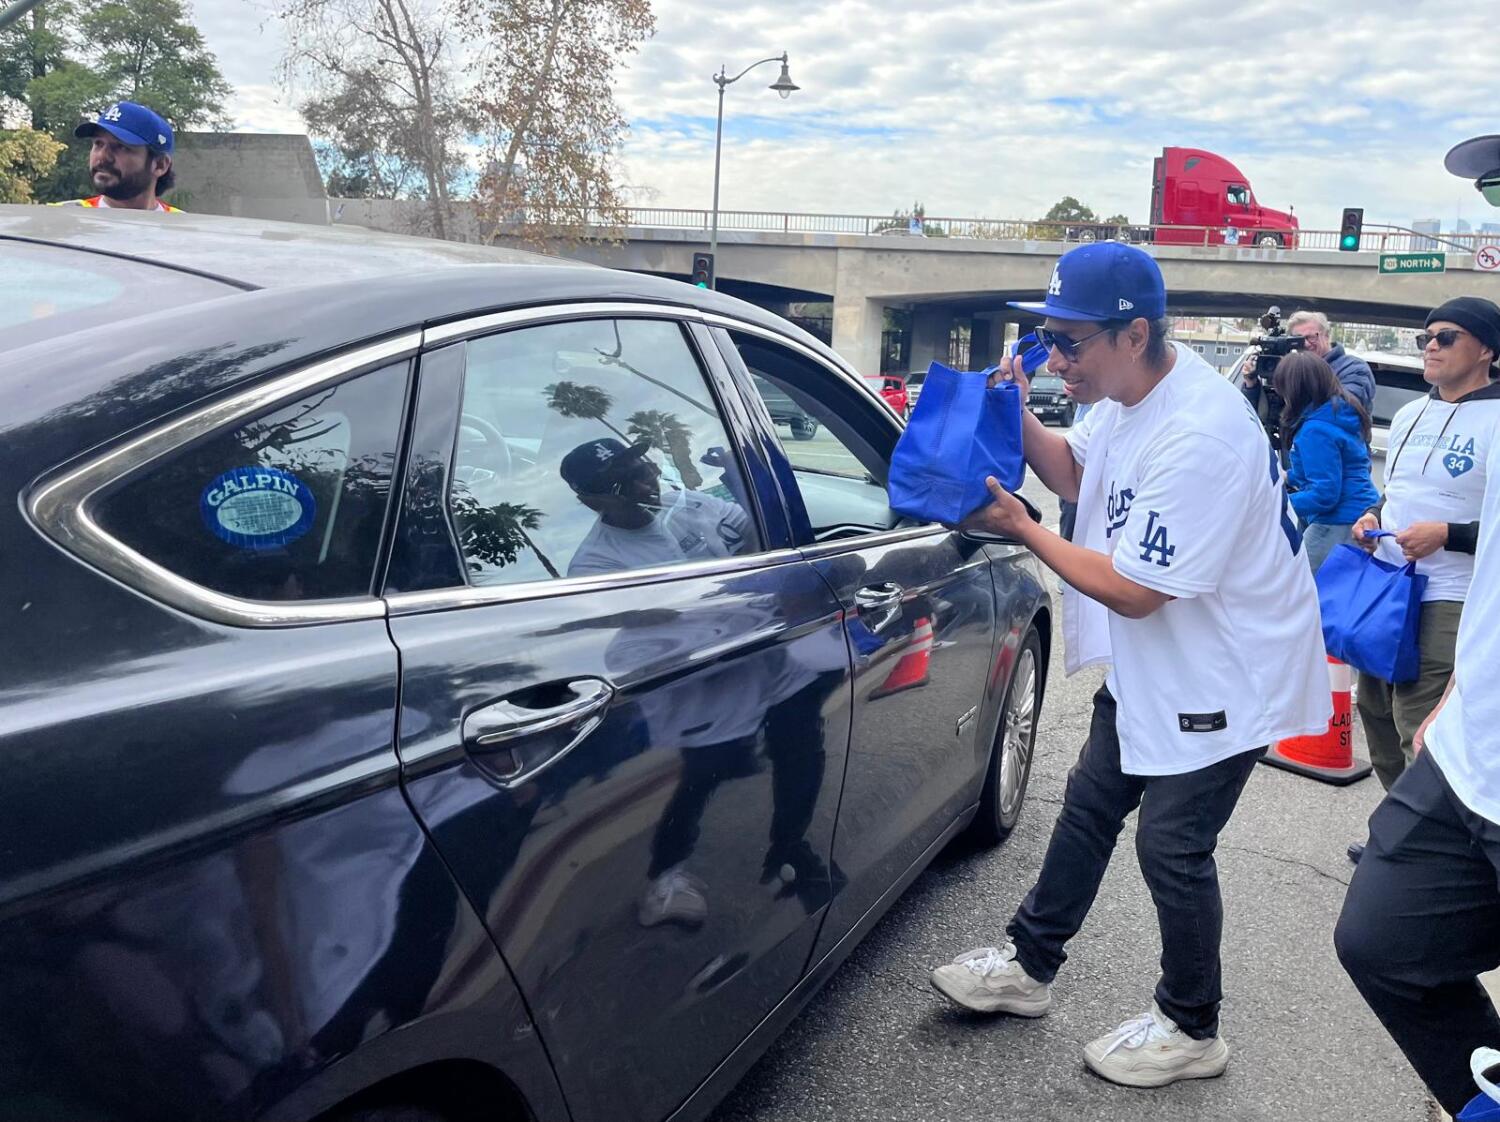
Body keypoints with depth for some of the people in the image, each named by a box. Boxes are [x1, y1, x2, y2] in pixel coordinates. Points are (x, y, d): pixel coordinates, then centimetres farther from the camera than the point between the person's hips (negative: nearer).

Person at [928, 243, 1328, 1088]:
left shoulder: (1198, 436, -32)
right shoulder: (1129, 393, -4)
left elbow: (1134, 591, -28)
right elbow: (1077, 472, 13)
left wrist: (1020, 528, -21)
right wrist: (1017, 418, -6)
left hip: (1227, 671, -9)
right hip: (1153, 662, 9)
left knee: (1171, 847, 0)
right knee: (1090, 808, 17)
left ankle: (1192, 1030, 23)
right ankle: (1030, 966, 34)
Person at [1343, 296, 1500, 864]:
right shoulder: (1409, 415, 13)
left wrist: (1447, 535, -23)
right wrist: (1373, 517, 7)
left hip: (1450, 603, -8)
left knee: (1423, 736, -12)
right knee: (1377, 711, 17)